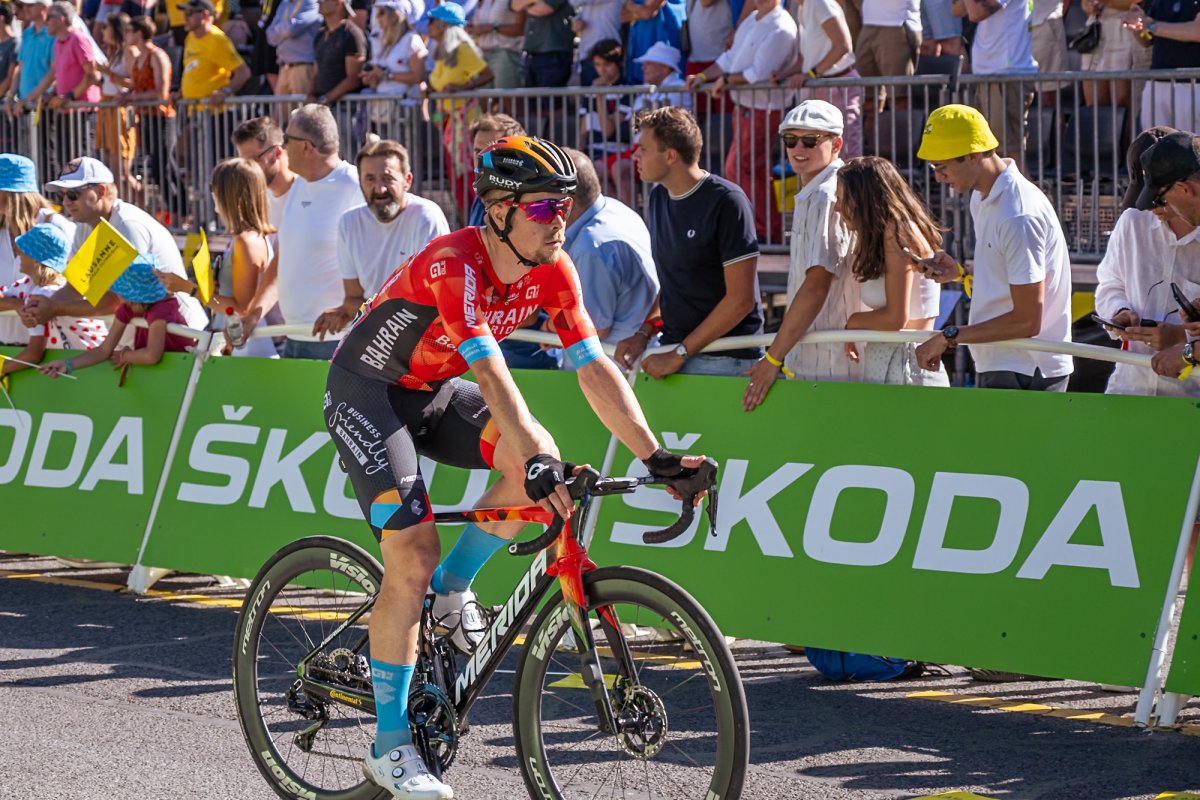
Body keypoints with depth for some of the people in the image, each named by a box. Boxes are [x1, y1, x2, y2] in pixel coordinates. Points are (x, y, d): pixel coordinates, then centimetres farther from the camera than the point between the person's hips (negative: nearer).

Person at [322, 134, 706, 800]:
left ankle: (454, 586, 2)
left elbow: (595, 369, -12)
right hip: (368, 393, -6)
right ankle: (389, 745, -6)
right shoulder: (454, 264, -31)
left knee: (538, 456, -23)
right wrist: (536, 460, -53)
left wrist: (656, 456, -21)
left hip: (436, 391, 6)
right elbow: (491, 372, -42)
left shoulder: (552, 270, -11)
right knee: (413, 560, -17)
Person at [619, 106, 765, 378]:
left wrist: (680, 355, -13)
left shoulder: (726, 202, -12)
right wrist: (645, 332, 2)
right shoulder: (658, 198, 11)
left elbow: (741, 299, -15)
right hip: (673, 350, 7)